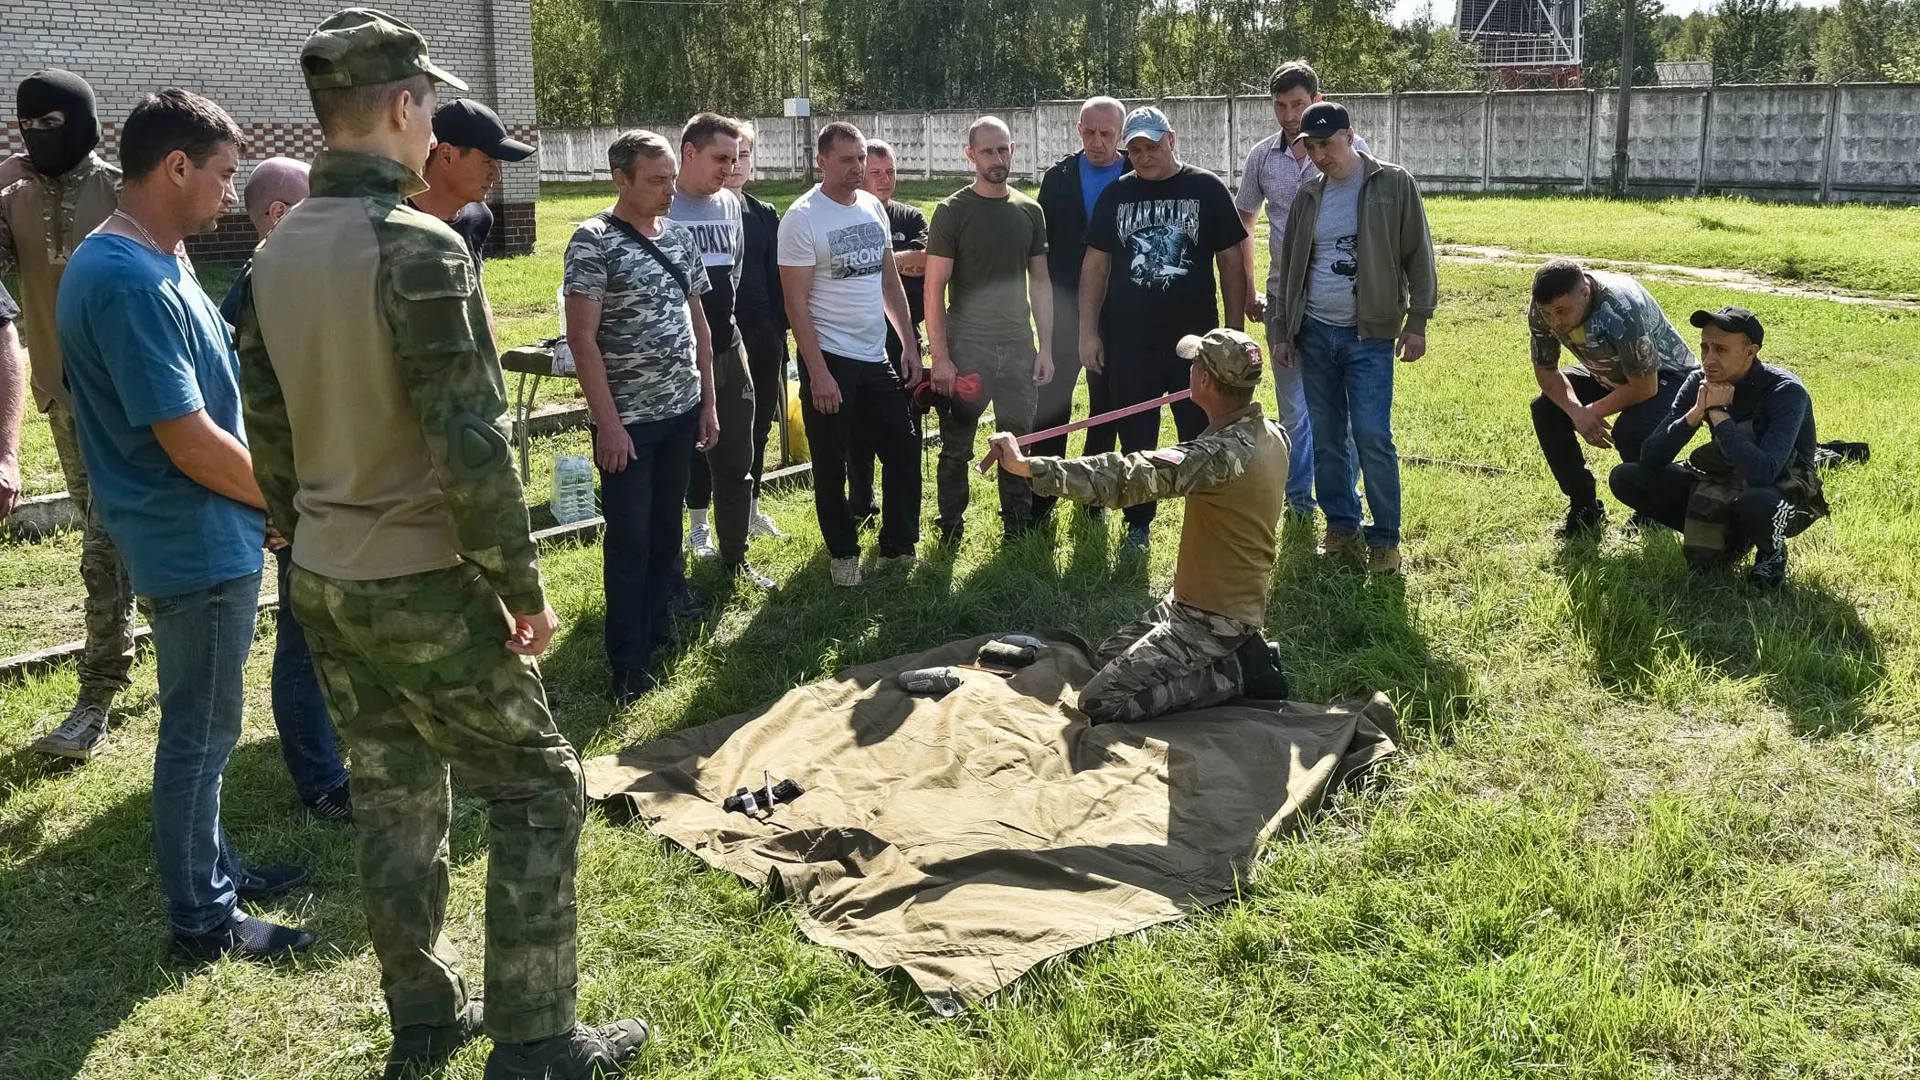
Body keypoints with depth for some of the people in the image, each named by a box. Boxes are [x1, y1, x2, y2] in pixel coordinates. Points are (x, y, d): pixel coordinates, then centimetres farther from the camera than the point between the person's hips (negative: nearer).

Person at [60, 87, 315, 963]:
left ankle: (211, 868, 36)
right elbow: (189, 442, -23)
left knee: (204, 724, 20)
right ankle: (203, 917, 16)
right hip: (196, 542, -10)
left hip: (213, 535, 10)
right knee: (201, 731, 2)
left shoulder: (156, 264, 10)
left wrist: (270, 498, 11)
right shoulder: (130, 281, -22)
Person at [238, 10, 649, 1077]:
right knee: (537, 789, 5)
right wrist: (523, 585, -13)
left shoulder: (275, 250, 5)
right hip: (423, 587, -8)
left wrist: (310, 540, 21)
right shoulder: (419, 245, -19)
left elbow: (267, 430, 11)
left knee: (394, 797, 18)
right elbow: (468, 445, -22)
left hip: (322, 584, 8)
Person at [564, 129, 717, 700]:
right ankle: (629, 665, 10)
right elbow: (582, 338, -14)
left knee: (666, 530, 13)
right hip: (628, 419, -6)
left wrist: (708, 402, 11)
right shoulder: (594, 240, -11)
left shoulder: (680, 237, 8)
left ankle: (658, 639, 26)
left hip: (681, 411, 6)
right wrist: (607, 421, -18)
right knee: (629, 539, 0)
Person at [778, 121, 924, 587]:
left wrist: (909, 344, 9)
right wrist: (818, 373, -19)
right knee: (831, 465, 6)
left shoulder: (873, 207, 7)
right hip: (830, 360, -6)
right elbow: (797, 303, -15)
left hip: (877, 357, 6)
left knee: (904, 451, 9)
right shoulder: (802, 218, -12)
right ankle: (843, 554, 23)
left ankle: (899, 548, 24)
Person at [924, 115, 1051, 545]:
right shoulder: (953, 212, -4)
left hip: (1018, 348, 3)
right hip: (966, 349, -3)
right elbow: (934, 288, -6)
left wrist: (1046, 347, 5)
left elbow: (1040, 282, 12)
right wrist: (940, 357, -12)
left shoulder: (1029, 211, 8)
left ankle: (1018, 532, 20)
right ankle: (950, 536, 15)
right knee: (956, 449, 4)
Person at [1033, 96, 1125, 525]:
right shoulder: (1058, 177, 3)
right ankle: (1041, 500, 8)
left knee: (1107, 407, 9)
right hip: (1065, 308, 1)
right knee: (1051, 404, 1)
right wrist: (1046, 301, -1)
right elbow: (1041, 241, 4)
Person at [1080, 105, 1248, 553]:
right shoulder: (1116, 194, 6)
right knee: (1136, 442, 10)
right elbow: (1095, 265, 8)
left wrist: (1234, 330, -2)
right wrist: (1088, 332, 3)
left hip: (1195, 341, -2)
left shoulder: (1206, 189, 0)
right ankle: (1138, 526, 23)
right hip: (1128, 344, 2)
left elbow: (1231, 262, 1)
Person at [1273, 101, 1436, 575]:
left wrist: (1417, 321, -8)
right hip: (1315, 332, 4)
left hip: (1370, 335, -4)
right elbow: (1290, 266, 14)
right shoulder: (1309, 196, 8)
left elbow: (1418, 256, -3)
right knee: (1326, 438, 8)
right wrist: (1283, 331, 12)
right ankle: (1342, 526, 22)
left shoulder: (1393, 184, -4)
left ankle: (1385, 537, 3)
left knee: (1372, 436, -9)